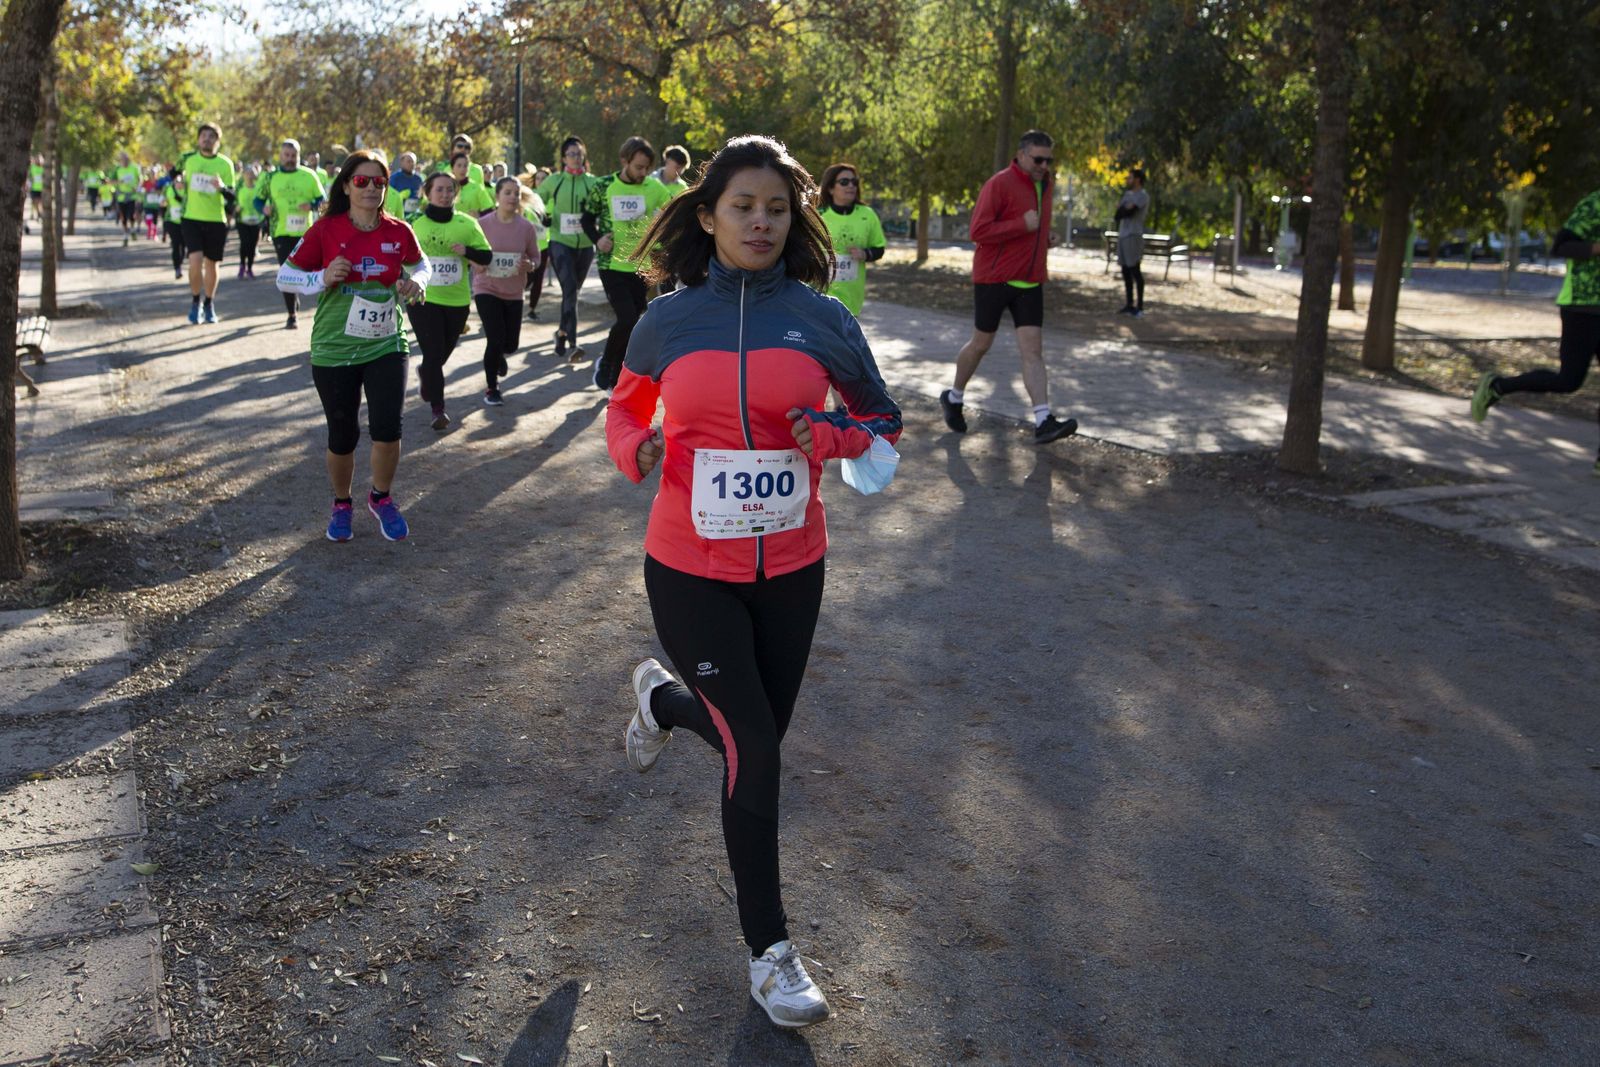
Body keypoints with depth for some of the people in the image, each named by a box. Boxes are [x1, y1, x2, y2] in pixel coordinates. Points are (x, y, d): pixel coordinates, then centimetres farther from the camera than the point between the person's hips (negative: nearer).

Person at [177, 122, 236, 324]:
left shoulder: (225, 164, -1)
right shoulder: (187, 160, 2)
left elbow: (232, 196, -4)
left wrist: (222, 187, -24)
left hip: (216, 220, 0)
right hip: (192, 218, 0)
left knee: (211, 263, 8)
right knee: (195, 260, -15)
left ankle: (209, 305, 25)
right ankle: (195, 302, 4)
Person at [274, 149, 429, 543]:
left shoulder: (398, 232, -2)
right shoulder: (324, 231, -8)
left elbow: (420, 266, 17)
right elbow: (284, 278, -3)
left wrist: (416, 283, -5)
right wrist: (323, 278, -21)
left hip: (386, 347, 1)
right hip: (334, 351, -1)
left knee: (387, 427, -13)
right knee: (343, 436, 7)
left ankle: (382, 498, 15)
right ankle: (342, 504, 33)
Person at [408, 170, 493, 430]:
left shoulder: (467, 224, -3)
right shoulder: (415, 224, -4)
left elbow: (487, 256, -2)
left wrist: (467, 251, -20)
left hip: (457, 300, 2)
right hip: (423, 299, -2)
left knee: (445, 351, 19)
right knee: (433, 353, -9)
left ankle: (426, 373, 52)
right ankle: (438, 409, -3)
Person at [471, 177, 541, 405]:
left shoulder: (527, 227, -5)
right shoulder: (482, 224, -11)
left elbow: (535, 256, 6)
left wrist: (530, 265, -17)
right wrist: (476, 263, -22)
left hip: (513, 293, 3)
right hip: (487, 290, -3)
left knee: (510, 345, 8)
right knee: (495, 340, -14)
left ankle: (499, 356, 49)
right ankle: (492, 388, 8)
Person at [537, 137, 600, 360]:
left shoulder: (592, 182, 2)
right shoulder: (554, 181, 1)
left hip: (585, 245, 2)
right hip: (560, 243, -2)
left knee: (573, 291, 13)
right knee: (570, 289, -17)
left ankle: (563, 331, 32)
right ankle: (573, 342, -22)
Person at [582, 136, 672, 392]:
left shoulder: (655, 188, -2)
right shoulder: (604, 186, -4)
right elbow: (587, 217, 7)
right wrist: (597, 238, -9)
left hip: (641, 266, 2)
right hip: (612, 265, -2)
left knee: (628, 323, 6)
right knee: (627, 320, -17)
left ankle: (616, 381, 21)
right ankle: (605, 363, 9)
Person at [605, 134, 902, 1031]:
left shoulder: (823, 319, -4)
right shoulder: (667, 322, -4)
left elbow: (883, 421, 6)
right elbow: (624, 411, 11)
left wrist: (832, 439, -16)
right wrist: (638, 451, -12)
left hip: (791, 568, 2)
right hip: (690, 568, -2)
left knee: (760, 733, 15)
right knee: (755, 751, -5)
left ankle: (663, 701, 51)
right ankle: (770, 949, 14)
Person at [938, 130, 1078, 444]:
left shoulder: (1044, 183, 12)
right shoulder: (999, 184, -12)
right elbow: (978, 231, -18)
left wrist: (1045, 236, 10)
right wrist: (1023, 225, -22)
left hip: (1029, 282, 5)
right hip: (993, 278, -5)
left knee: (1033, 350, -7)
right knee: (981, 344, 8)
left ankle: (1043, 422, -16)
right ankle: (954, 398, 33)